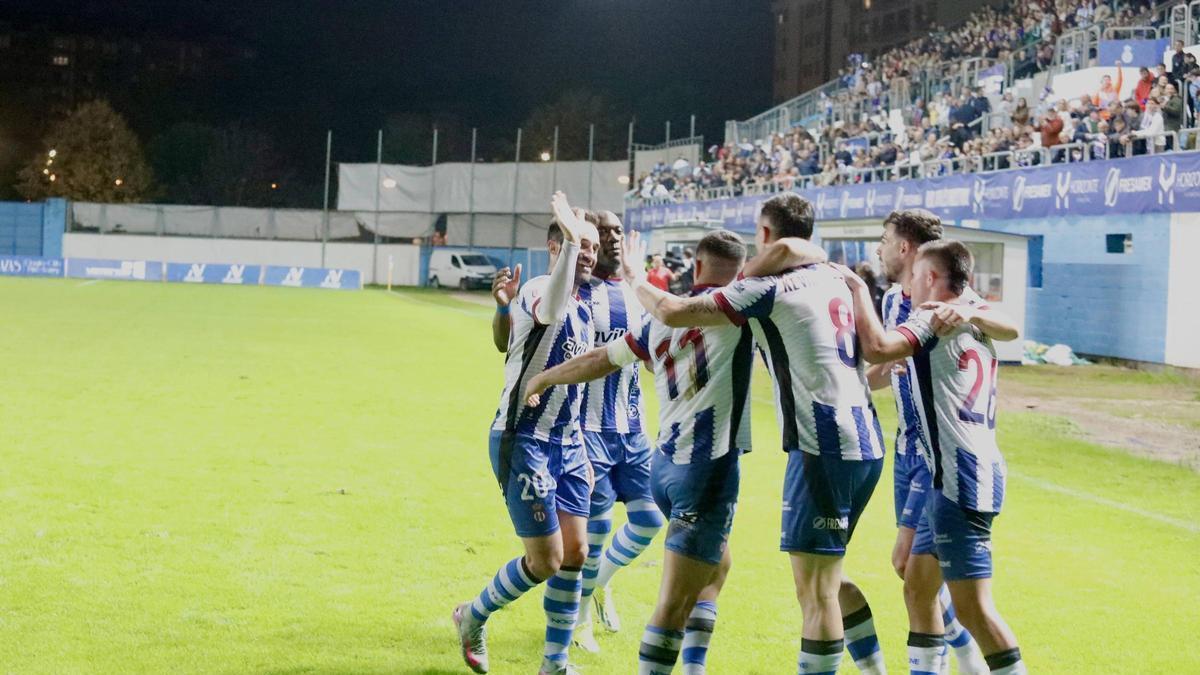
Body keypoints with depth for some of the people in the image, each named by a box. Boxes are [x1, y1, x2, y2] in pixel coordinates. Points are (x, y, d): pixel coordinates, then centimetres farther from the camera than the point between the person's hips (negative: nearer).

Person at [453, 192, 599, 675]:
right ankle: (473, 617, 18)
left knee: (575, 553, 2)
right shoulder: (537, 291, -14)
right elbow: (550, 312, -43)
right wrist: (569, 236, -42)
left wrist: (579, 450, 22)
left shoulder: (582, 312, 13)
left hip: (565, 443, 8)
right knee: (545, 560, -7)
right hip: (523, 441, -8)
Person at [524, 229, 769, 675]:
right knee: (676, 600, -6)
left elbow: (598, 361, 20)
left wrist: (543, 379, 35)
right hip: (709, 467, -7)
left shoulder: (662, 318, 10)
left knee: (716, 565, 26)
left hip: (666, 464, 7)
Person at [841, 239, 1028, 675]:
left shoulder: (935, 319, -9)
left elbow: (876, 348, -24)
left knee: (971, 604, -11)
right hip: (981, 470, 10)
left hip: (961, 475, -10)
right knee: (919, 583, 18)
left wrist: (858, 289, -11)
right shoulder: (975, 326, 19)